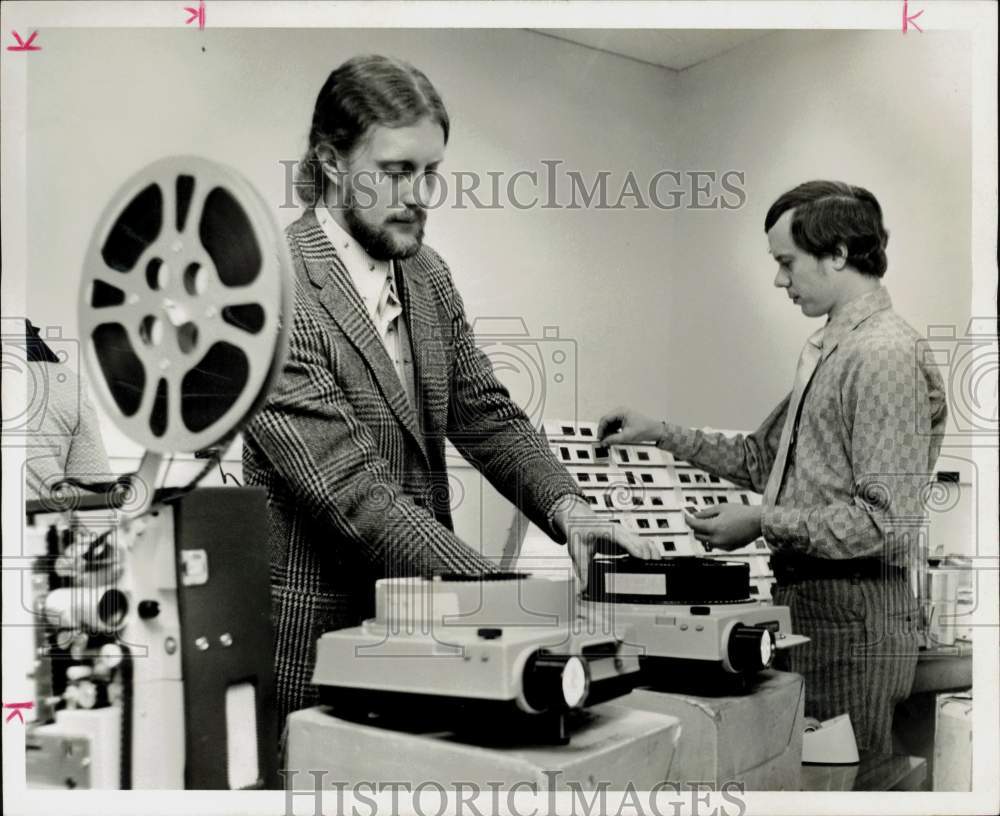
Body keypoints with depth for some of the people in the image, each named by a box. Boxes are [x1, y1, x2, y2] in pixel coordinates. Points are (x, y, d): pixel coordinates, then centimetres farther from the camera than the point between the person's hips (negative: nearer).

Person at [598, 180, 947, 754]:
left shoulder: (883, 354, -18)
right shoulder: (829, 348, 13)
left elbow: (888, 522, -22)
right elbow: (762, 458, 18)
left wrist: (763, 523, -18)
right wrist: (660, 434, 12)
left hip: (851, 614, -9)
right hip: (806, 598, 9)